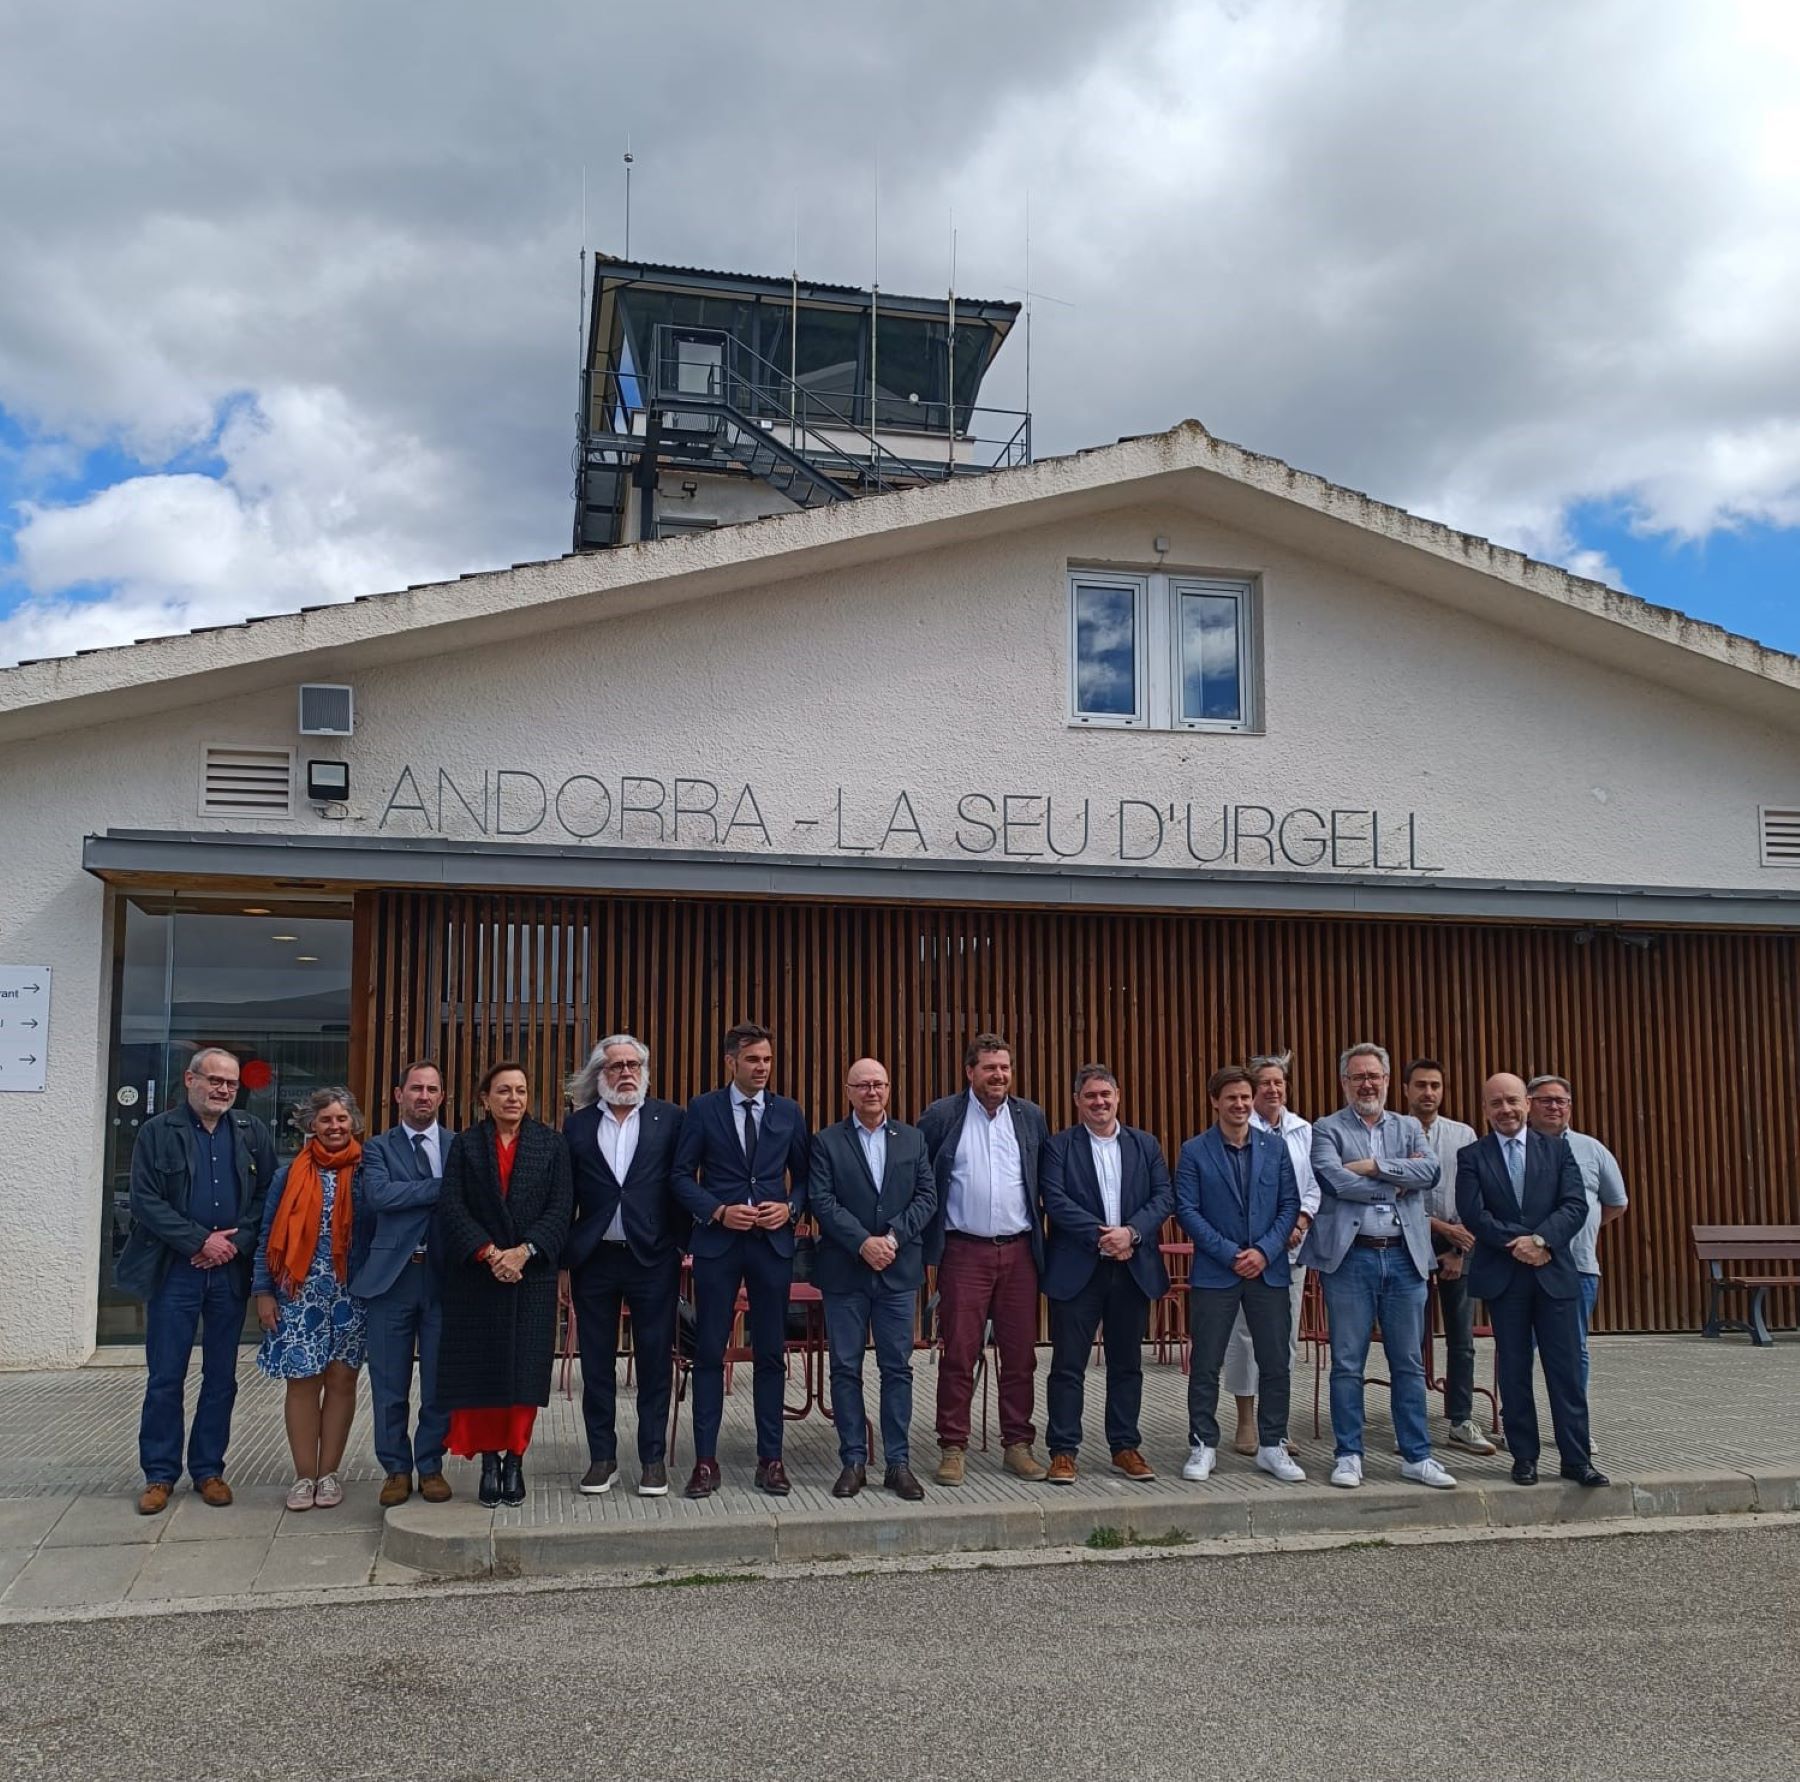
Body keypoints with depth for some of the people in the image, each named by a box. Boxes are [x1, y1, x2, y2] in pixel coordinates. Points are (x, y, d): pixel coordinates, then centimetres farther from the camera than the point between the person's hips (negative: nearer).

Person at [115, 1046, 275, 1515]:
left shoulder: (252, 1133, 6)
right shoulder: (157, 1132, 0)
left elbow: (267, 1196, 3)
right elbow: (146, 1201, -6)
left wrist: (236, 1242, -11)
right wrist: (201, 1241, -13)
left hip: (231, 1271, 2)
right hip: (175, 1270, -2)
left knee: (221, 1377, 9)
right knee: (165, 1378, 2)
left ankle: (208, 1468, 19)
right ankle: (159, 1474, 13)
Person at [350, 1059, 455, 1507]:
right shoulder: (378, 1148, 6)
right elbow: (377, 1194, -14)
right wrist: (443, 1187, -17)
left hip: (443, 1275, 0)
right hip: (392, 1276, 0)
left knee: (440, 1382, 6)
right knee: (389, 1383, 6)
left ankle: (431, 1466, 20)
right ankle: (396, 1468, 19)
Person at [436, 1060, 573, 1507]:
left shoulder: (551, 1144, 6)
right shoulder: (465, 1144, 6)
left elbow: (560, 1209, -1)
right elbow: (452, 1206, -3)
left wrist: (524, 1251, -13)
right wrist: (488, 1253, -14)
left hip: (532, 1274, 0)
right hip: (476, 1277, 0)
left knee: (525, 1368, 0)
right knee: (481, 1369, 0)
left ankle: (514, 1461, 10)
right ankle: (489, 1461, 10)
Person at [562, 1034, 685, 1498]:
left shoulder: (669, 1119, 3)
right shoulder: (578, 1125, 7)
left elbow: (681, 1182, 2)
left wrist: (682, 1244, -4)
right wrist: (563, 1259, 3)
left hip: (652, 1256, -2)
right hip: (594, 1259, 2)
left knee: (655, 1360, 3)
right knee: (596, 1363, 8)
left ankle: (653, 1459, 14)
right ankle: (602, 1458, 19)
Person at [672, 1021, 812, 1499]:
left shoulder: (789, 1112, 7)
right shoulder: (702, 1109, 1)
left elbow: (804, 1175, 11)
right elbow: (682, 1175, 1)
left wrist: (791, 1208, -7)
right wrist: (717, 1211, -12)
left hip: (773, 1243, 2)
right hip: (717, 1242, -2)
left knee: (771, 1353, 6)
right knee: (709, 1353, 2)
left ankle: (770, 1459, 14)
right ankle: (705, 1460, 10)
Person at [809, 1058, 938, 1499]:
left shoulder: (913, 1139, 10)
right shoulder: (826, 1142, 3)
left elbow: (927, 1196, 3)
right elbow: (821, 1200, -6)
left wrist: (893, 1238, -11)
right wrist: (863, 1242, -16)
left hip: (898, 1269, 1)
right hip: (844, 1270, -1)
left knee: (897, 1367, 4)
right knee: (845, 1367, 3)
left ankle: (897, 1463, 11)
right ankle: (853, 1461, 12)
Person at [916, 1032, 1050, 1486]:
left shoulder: (1031, 1117, 8)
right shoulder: (941, 1116, -1)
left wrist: (1040, 1229, 8)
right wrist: (928, 1238, 0)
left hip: (1019, 1251, 3)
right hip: (964, 1251, -3)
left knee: (1020, 1354, 6)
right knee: (958, 1354, -1)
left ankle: (1017, 1445, 17)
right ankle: (953, 1449, 7)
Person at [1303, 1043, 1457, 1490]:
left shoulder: (1409, 1127, 13)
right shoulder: (1327, 1130, 3)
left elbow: (1430, 1171, -5)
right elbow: (1335, 1180, -14)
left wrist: (1374, 1166, -12)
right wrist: (1398, 1184, -8)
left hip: (1405, 1257, 3)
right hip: (1350, 1257, -3)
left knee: (1409, 1364, 8)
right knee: (1347, 1364, 2)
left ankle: (1416, 1456, 16)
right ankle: (1348, 1455, 12)